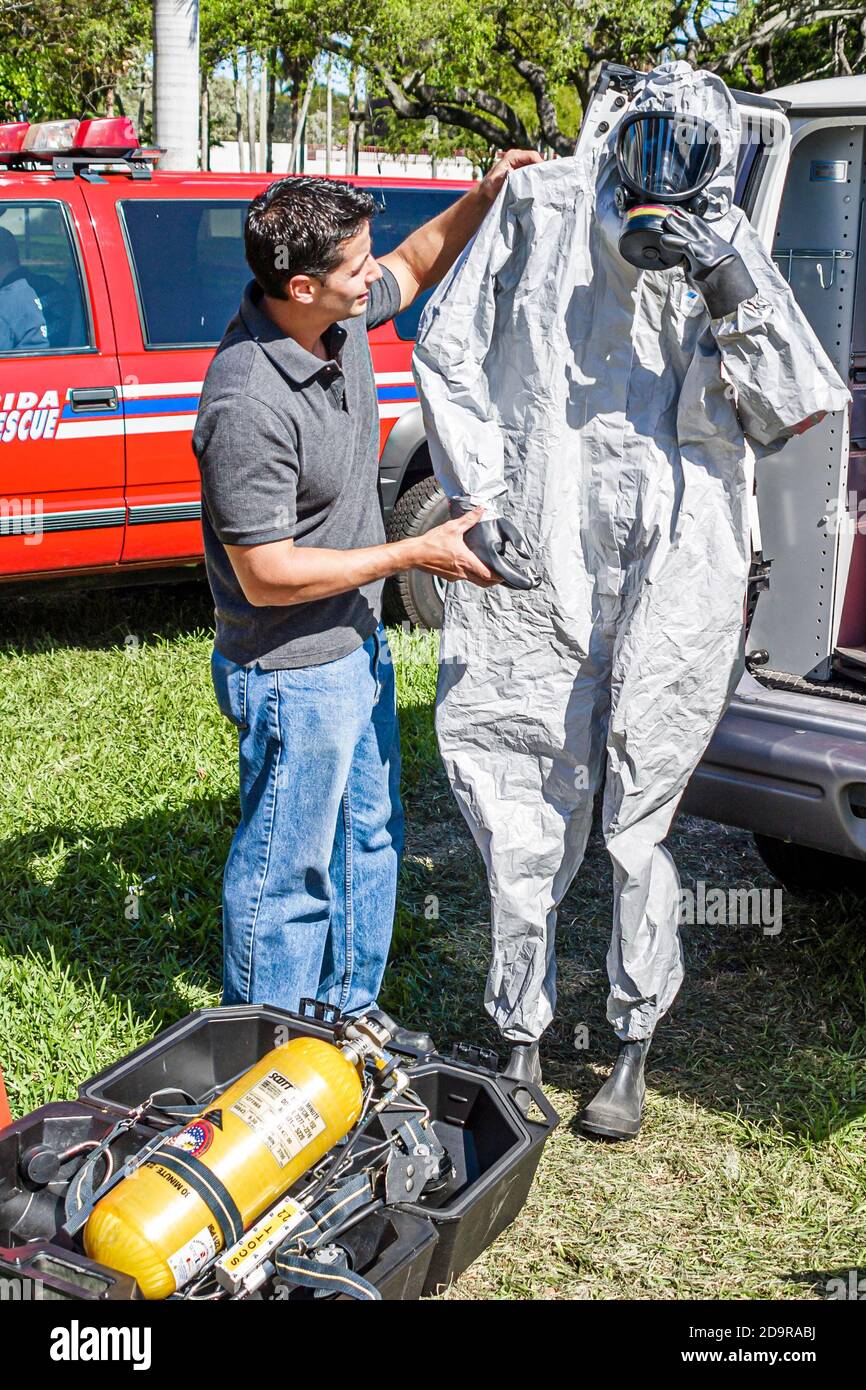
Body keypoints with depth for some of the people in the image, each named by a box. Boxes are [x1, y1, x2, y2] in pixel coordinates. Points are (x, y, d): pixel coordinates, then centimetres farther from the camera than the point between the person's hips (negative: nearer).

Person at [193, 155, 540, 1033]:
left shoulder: (340, 316, -5)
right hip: (294, 674, -9)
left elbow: (413, 269, 19)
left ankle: (350, 1018, 41)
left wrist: (484, 197, 3)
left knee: (369, 838, 22)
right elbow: (268, 575, -27)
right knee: (287, 872, 7)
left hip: (358, 645, 9)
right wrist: (418, 554, -22)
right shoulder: (248, 407, -31)